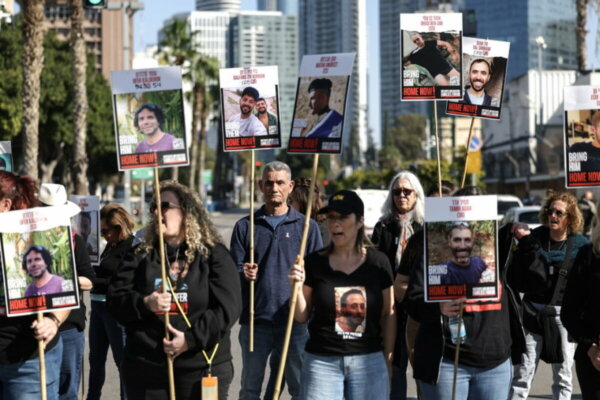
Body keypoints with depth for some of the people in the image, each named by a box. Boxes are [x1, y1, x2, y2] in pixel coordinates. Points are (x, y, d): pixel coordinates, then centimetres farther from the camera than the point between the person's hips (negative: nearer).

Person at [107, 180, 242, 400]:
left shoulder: (213, 255, 2)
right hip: (145, 368, 3)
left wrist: (191, 339, -16)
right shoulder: (139, 255, 11)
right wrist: (145, 304, -17)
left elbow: (228, 307, -7)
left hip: (202, 366, -2)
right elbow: (115, 299, 3)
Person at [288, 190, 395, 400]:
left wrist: (388, 360, 6)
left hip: (369, 361, 1)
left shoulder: (378, 262, 2)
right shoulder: (315, 262, 0)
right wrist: (297, 286, -12)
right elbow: (301, 317, 5)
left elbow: (388, 314, 8)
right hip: (322, 362, -1)